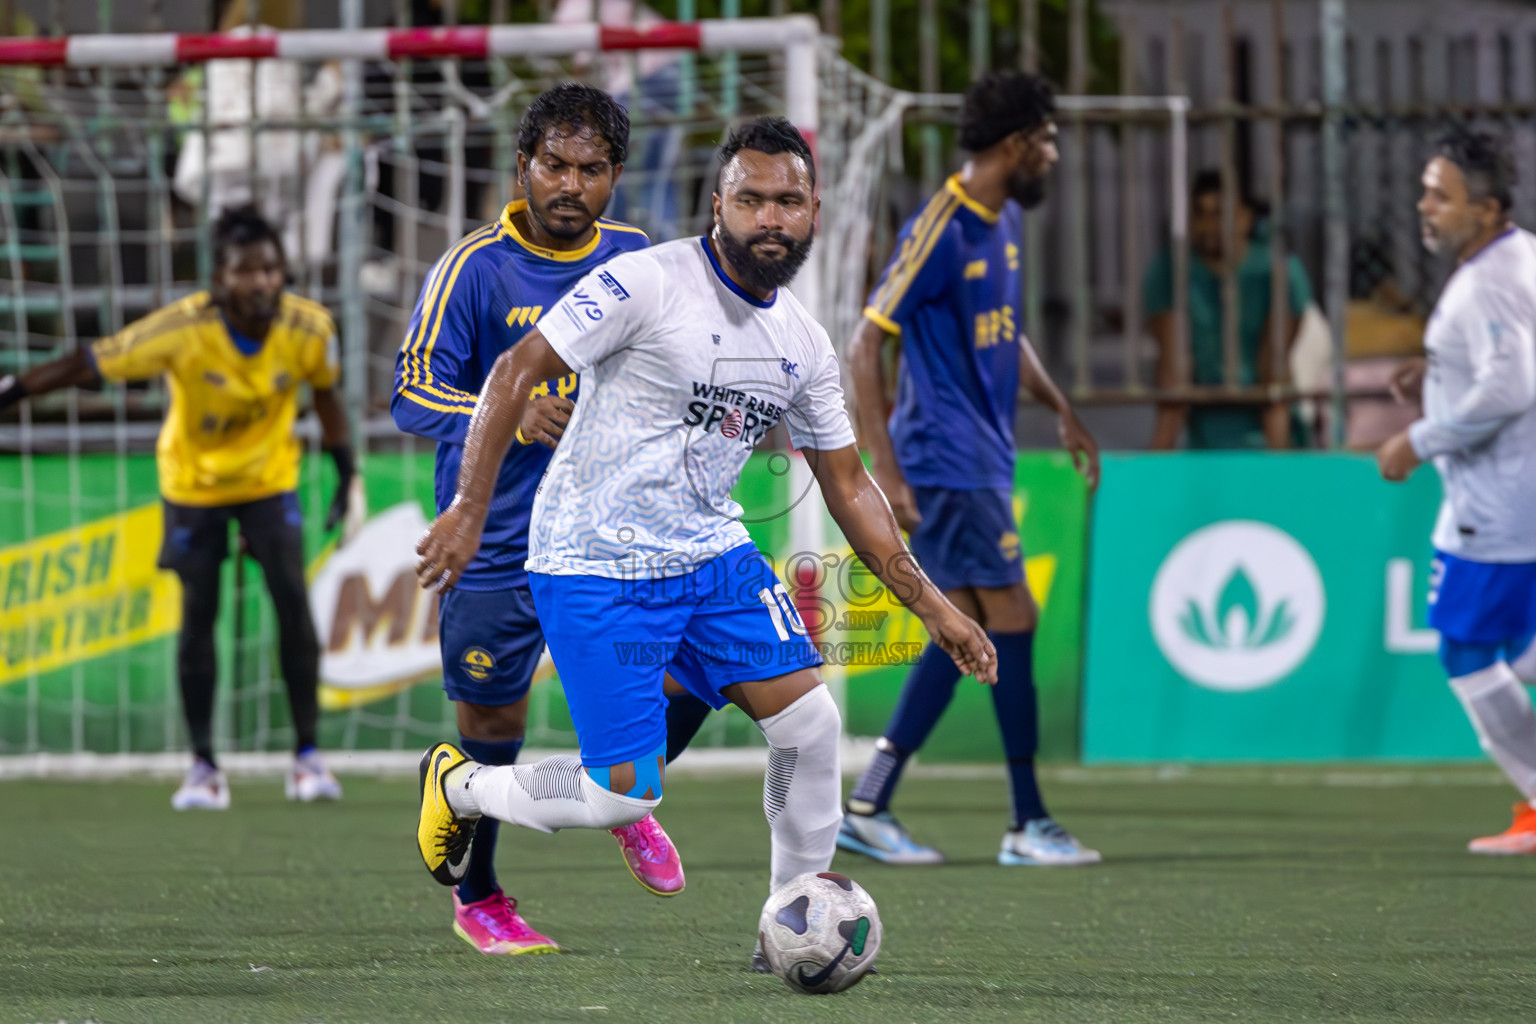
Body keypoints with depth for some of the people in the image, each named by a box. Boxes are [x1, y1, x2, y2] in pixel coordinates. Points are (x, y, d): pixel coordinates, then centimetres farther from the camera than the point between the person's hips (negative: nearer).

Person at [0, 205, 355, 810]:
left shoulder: (309, 329, -21)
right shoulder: (184, 330, -30)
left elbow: (326, 396, 0)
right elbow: (89, 367, -26)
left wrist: (347, 474, 0)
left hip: (269, 478, 1)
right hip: (194, 481, -1)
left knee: (294, 604, -11)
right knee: (198, 616, -6)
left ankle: (307, 756, -1)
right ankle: (203, 765, 5)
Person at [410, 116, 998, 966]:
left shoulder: (804, 345, 6)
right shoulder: (647, 283, -16)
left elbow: (847, 486, 14)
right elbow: (517, 371, -14)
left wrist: (933, 608, 10)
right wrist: (469, 507, -21)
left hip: (713, 557, 7)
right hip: (597, 570, -7)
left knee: (811, 723, -5)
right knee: (623, 795, -10)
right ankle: (460, 786, 18)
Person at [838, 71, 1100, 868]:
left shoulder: (1004, 224, 12)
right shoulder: (939, 231, -16)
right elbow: (865, 346, -17)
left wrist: (1062, 412, 20)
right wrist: (885, 473, -21)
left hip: (982, 462, 9)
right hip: (948, 463, -9)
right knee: (1011, 622, -7)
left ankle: (868, 806, 11)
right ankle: (1029, 825, -1)